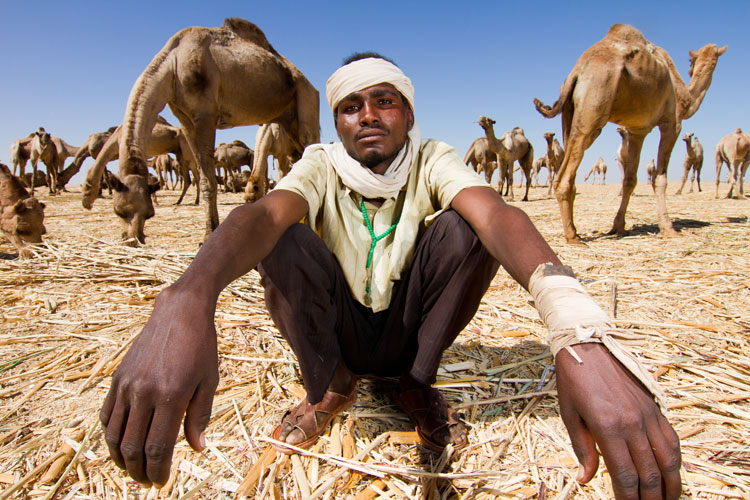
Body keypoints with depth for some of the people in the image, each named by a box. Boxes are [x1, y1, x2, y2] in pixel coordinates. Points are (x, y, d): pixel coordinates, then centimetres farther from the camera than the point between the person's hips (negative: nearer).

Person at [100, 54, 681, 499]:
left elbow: (495, 212, -38)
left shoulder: (432, 161, -15)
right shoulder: (321, 164, -14)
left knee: (465, 227, -25)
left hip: (410, 329, 1)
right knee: (281, 243, -27)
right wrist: (186, 303, -61)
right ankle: (329, 386, -3)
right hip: (340, 332, 0)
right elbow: (263, 213, -38)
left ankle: (418, 385, -5)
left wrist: (577, 327, -59)